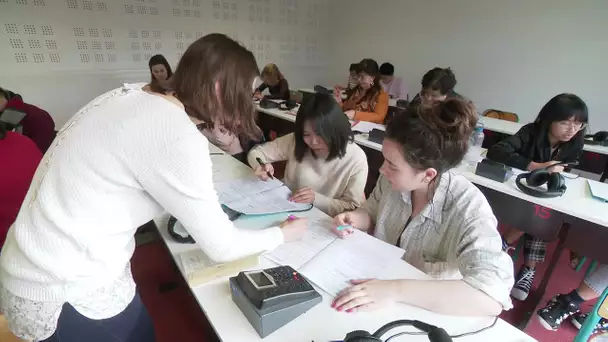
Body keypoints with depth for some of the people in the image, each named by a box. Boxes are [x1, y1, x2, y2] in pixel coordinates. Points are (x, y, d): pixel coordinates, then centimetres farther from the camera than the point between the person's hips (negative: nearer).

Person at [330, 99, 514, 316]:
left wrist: (396, 289, -39)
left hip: (427, 315, -4)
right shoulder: (394, 179, -12)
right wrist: (354, 219, -14)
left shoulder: (468, 208, -25)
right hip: (378, 281, 4)